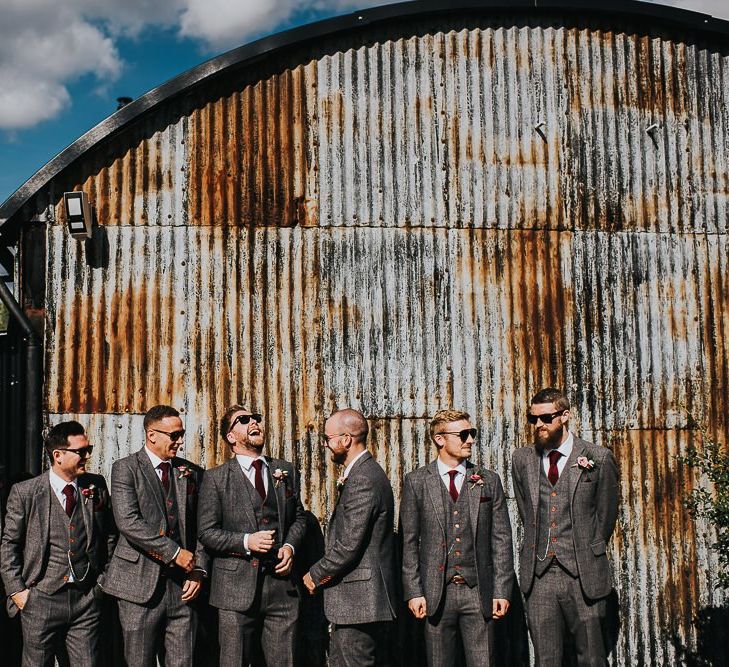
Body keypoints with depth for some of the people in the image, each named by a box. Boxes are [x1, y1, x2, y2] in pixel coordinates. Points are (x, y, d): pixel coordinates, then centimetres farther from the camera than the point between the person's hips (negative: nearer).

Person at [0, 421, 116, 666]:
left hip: (87, 599, 2)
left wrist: (103, 579, 9)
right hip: (41, 599, -2)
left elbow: (109, 536, 14)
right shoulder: (24, 492, -4)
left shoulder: (96, 487, 4)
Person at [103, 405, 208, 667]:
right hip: (140, 585, -3)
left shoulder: (191, 473, 12)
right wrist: (174, 553, -16)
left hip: (183, 586, 3)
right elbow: (128, 522, -14)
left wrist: (198, 570, -2)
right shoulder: (125, 468, -1)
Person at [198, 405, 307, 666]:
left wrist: (290, 545, 0)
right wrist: (246, 542, -16)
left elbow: (298, 517, 19)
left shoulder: (286, 471, 12)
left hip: (281, 581, 3)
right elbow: (207, 532, -3)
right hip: (236, 587, -3)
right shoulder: (216, 478, 0)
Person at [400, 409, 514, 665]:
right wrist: (413, 592, -4)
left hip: (478, 593, 1)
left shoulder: (489, 481, 7)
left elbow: (501, 539, 6)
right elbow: (409, 541, 2)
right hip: (436, 594, -1)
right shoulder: (416, 482, 3)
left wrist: (501, 591, 0)